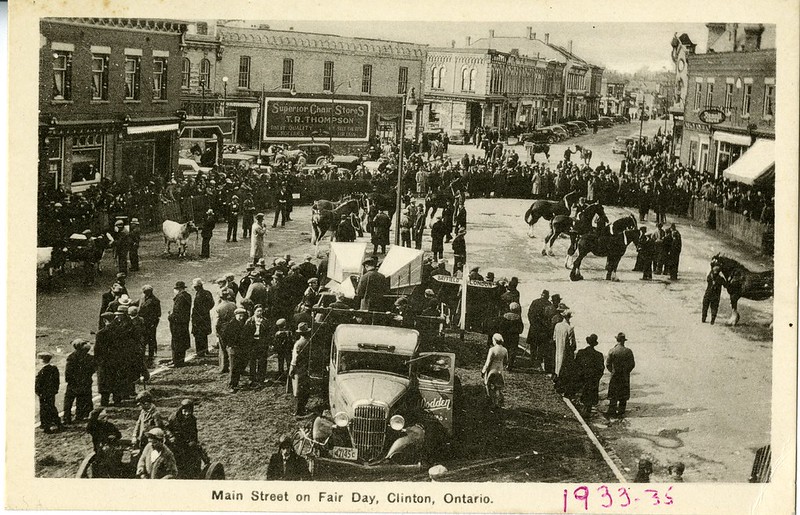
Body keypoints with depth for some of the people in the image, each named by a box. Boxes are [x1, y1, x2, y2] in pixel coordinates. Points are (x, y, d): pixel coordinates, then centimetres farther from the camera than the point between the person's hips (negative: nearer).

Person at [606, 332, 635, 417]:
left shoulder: (612, 351, -8)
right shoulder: (628, 351, -9)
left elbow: (608, 364, -4)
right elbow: (632, 364, -5)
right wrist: (627, 371, 10)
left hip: (614, 376, 0)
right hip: (625, 377, 0)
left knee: (613, 395, 8)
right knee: (623, 395, 11)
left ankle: (612, 411, 5)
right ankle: (621, 411, 13)